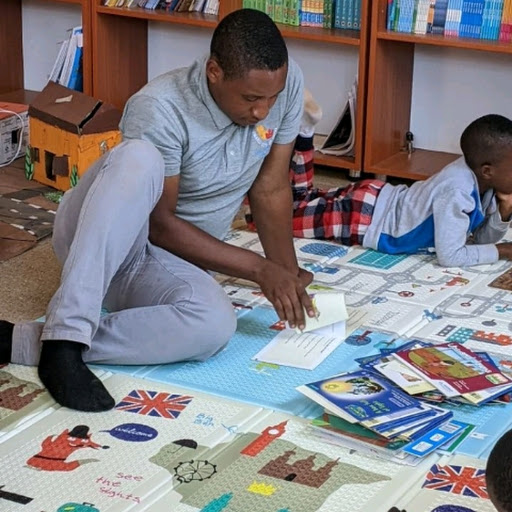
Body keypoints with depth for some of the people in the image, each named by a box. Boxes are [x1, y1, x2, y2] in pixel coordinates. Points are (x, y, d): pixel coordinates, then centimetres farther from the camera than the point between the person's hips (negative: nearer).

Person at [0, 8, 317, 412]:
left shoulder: (287, 83, -9)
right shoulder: (160, 109, -24)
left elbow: (271, 189, 1)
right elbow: (160, 224, -19)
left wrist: (289, 274, -7)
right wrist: (259, 268, -21)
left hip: (165, 263, 4)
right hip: (93, 244, -4)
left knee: (216, 325, -33)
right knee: (139, 159, -38)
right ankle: (66, 335, -40)